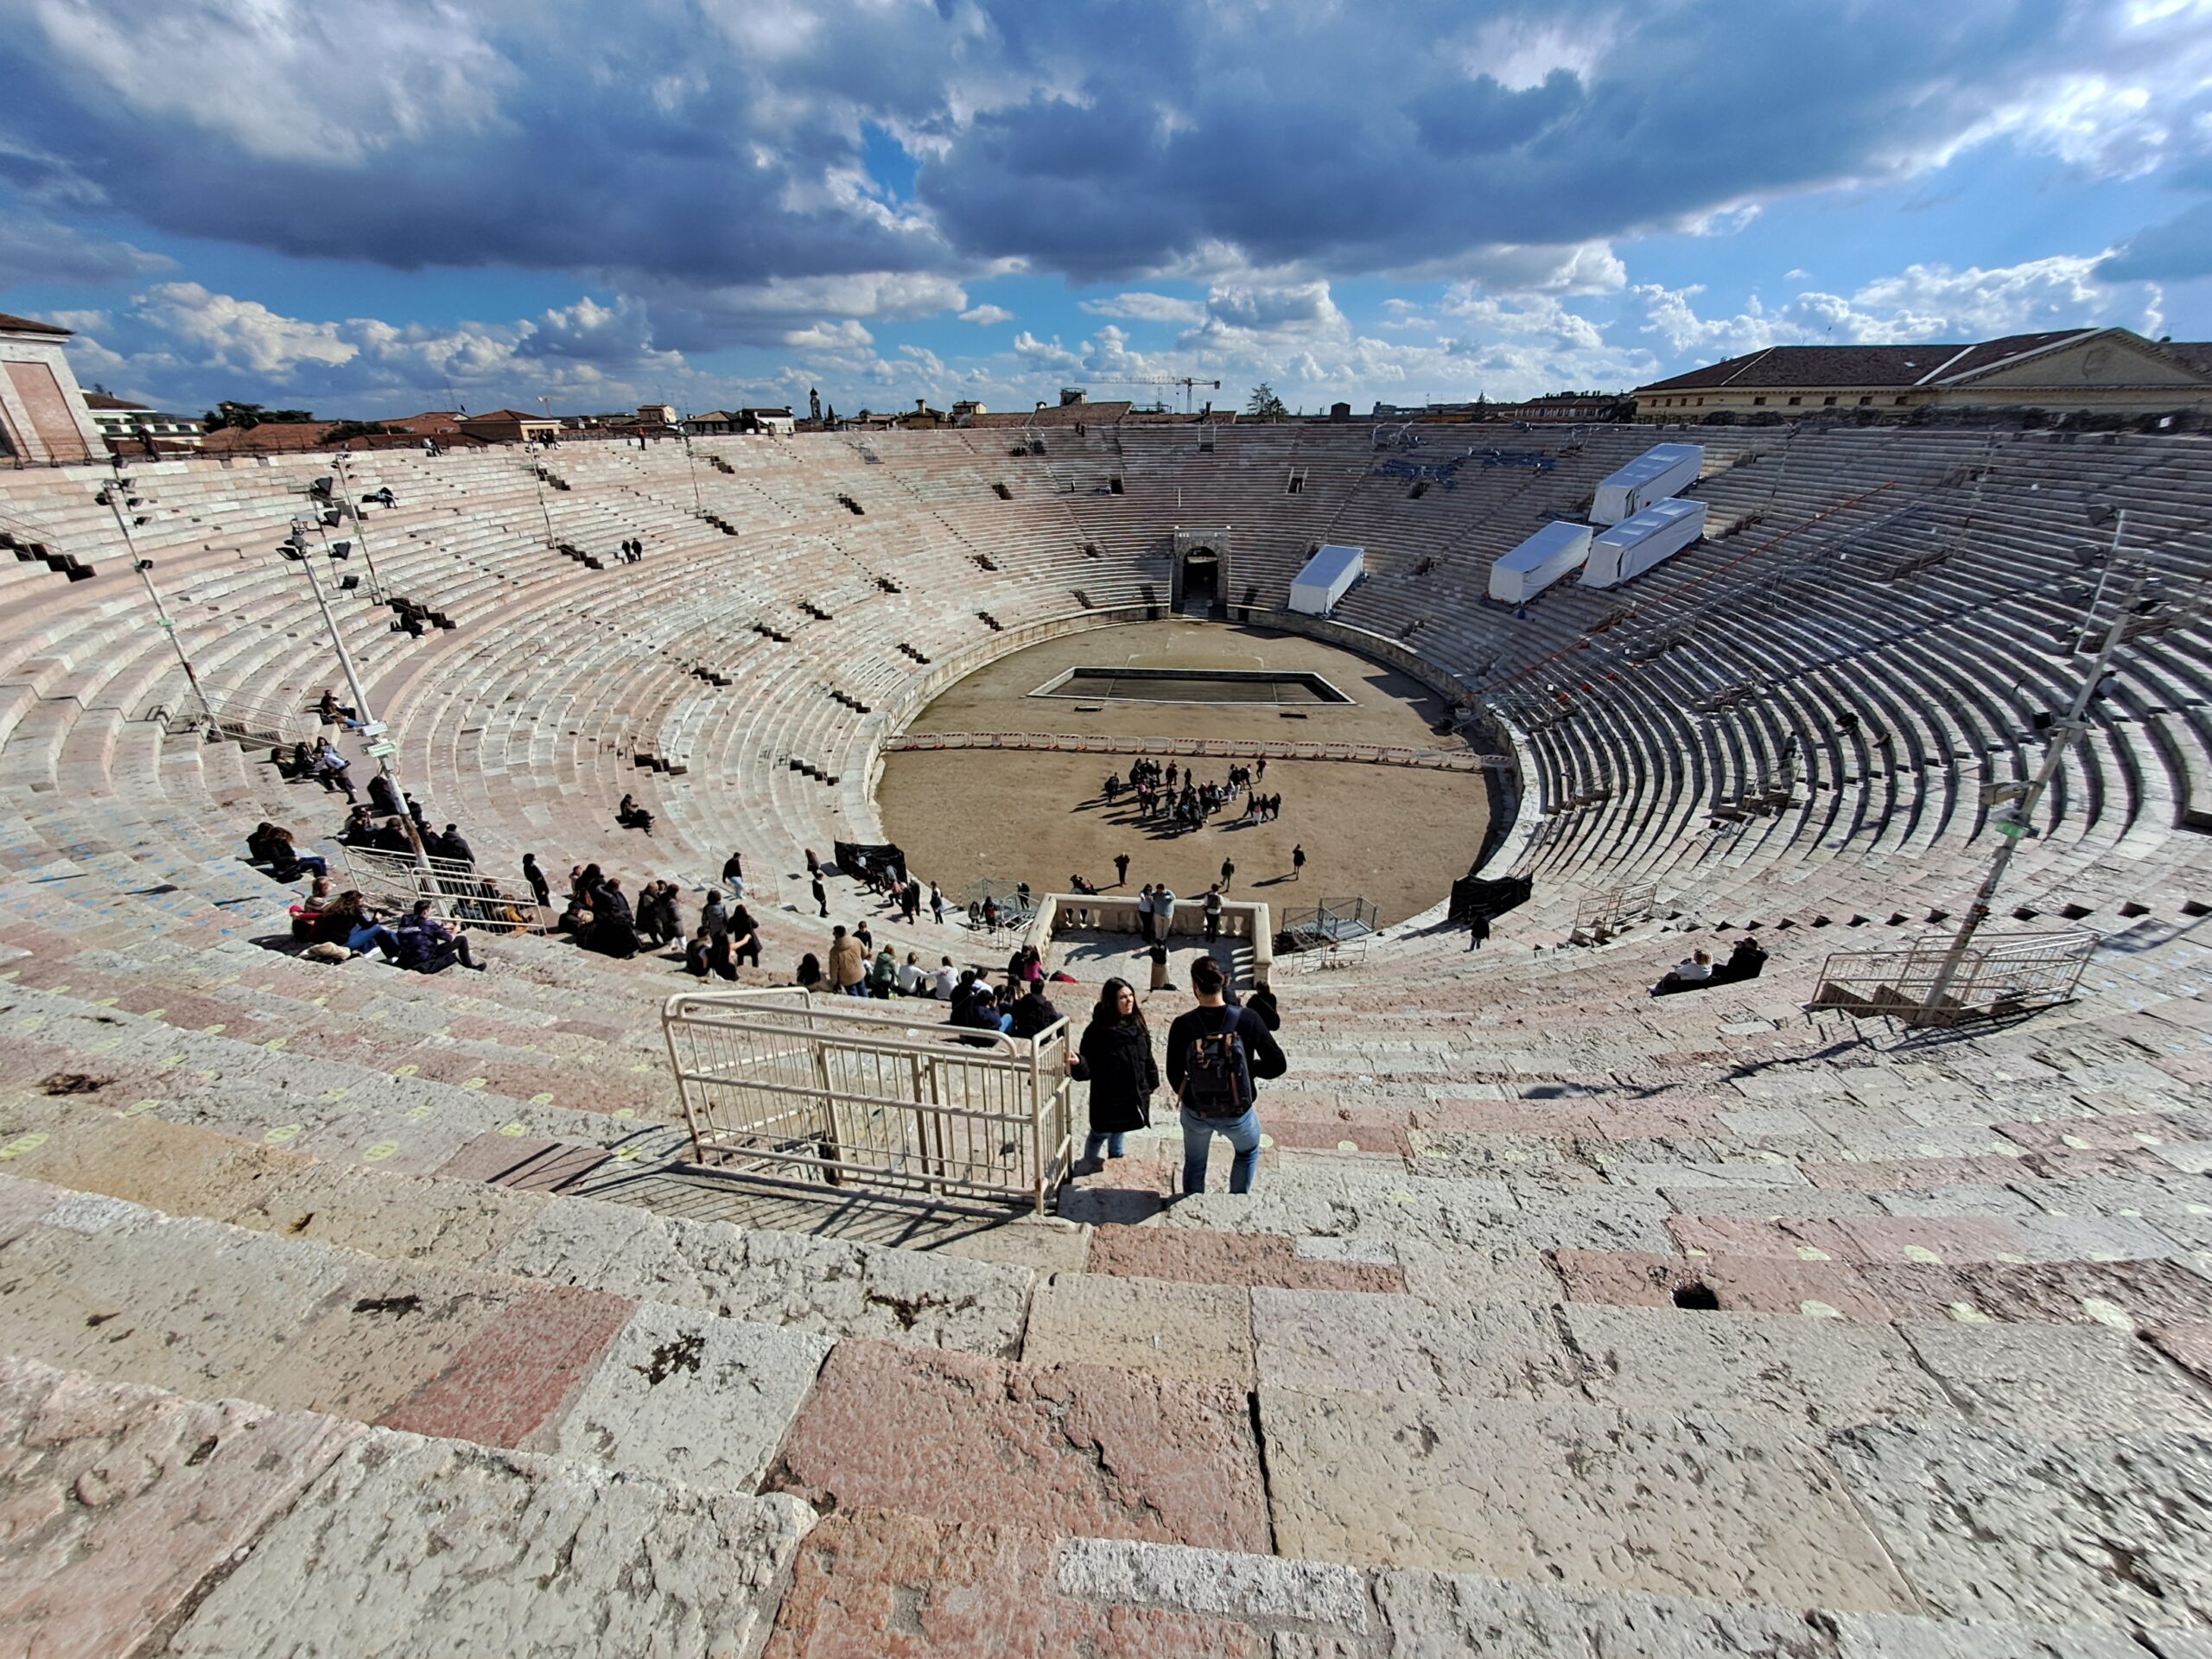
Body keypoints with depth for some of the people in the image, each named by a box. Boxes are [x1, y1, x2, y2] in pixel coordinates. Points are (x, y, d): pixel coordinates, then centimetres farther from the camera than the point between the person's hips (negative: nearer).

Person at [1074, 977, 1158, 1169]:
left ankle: (1116, 1158, 52)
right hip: (1108, 1097, -6)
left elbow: (1147, 1057, 8)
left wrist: (1151, 1083, 11)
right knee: (1101, 1132, 14)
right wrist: (1077, 1062, -42)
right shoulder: (1097, 1030, -21)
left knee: (1119, 1130, 26)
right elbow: (1088, 1069, -22)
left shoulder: (1137, 1024, -3)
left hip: (1134, 1095, 6)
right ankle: (1090, 1161, 42)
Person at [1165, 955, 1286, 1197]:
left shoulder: (1182, 1025, -20)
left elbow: (1175, 1075, -8)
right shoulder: (1247, 1019, -21)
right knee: (1248, 1151, 34)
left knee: (1194, 1163, 30)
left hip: (1196, 1113, 1)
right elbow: (1278, 1065, -12)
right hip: (1238, 1113, -1)